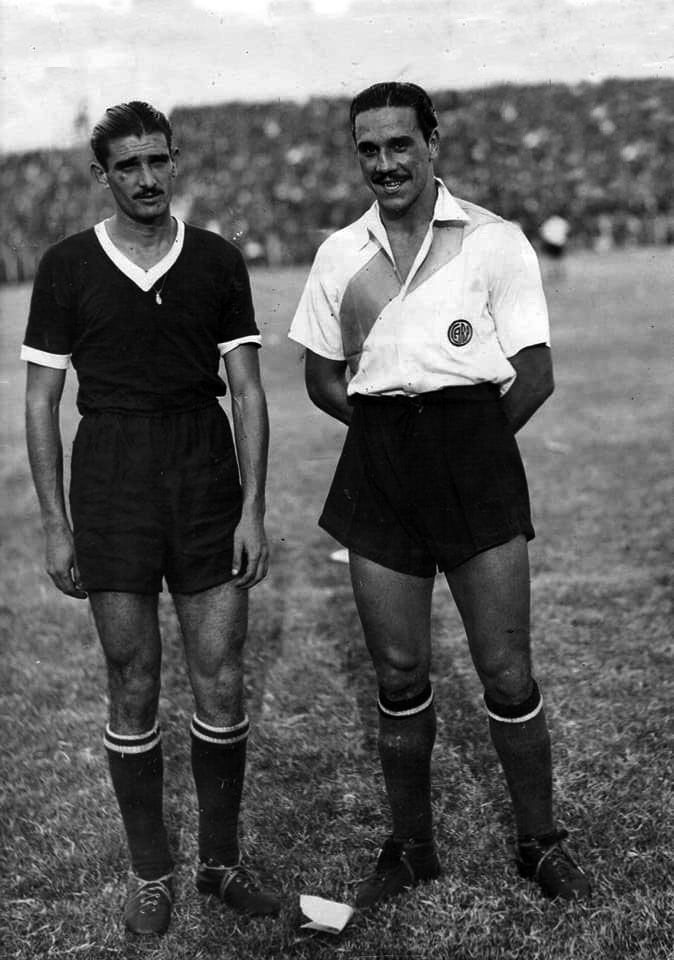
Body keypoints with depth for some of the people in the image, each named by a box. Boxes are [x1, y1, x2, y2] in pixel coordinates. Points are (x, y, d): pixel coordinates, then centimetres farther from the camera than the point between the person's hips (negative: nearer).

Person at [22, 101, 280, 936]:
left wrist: (253, 510, -3)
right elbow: (41, 398, 3)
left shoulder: (218, 262, 4)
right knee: (133, 690, 5)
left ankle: (221, 859, 22)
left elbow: (246, 390, 4)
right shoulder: (68, 267, 1)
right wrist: (56, 525, -2)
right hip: (112, 489, -1)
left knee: (222, 685, 3)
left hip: (208, 487, 1)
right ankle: (150, 872, 21)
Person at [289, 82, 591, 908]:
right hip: (376, 465, 3)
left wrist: (466, 439, -2)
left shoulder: (493, 241, 0)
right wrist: (389, 426, 2)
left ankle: (540, 844, 20)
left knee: (507, 676, 1)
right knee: (398, 677, 9)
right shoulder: (340, 254, 10)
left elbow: (534, 376, -1)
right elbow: (322, 378, 15)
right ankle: (410, 847, 25)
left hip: (474, 455, -3)